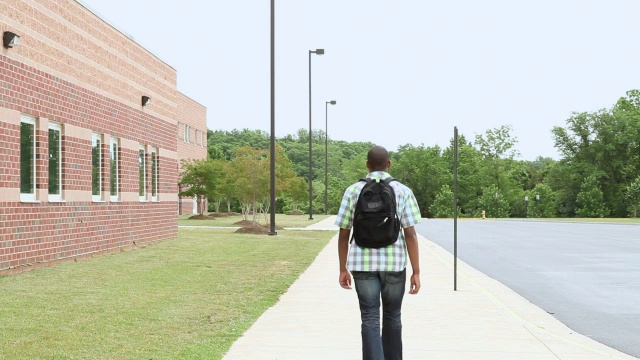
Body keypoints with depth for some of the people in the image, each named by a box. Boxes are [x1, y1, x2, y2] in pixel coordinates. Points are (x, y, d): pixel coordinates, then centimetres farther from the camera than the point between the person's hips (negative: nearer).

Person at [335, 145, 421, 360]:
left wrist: (343, 269, 9)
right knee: (392, 317, 16)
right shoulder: (403, 192, -2)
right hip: (394, 264, 0)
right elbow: (410, 234, -7)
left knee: (370, 320, 0)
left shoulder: (353, 191, 0)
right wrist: (416, 272, -5)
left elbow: (344, 233, 1)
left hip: (363, 264, 0)